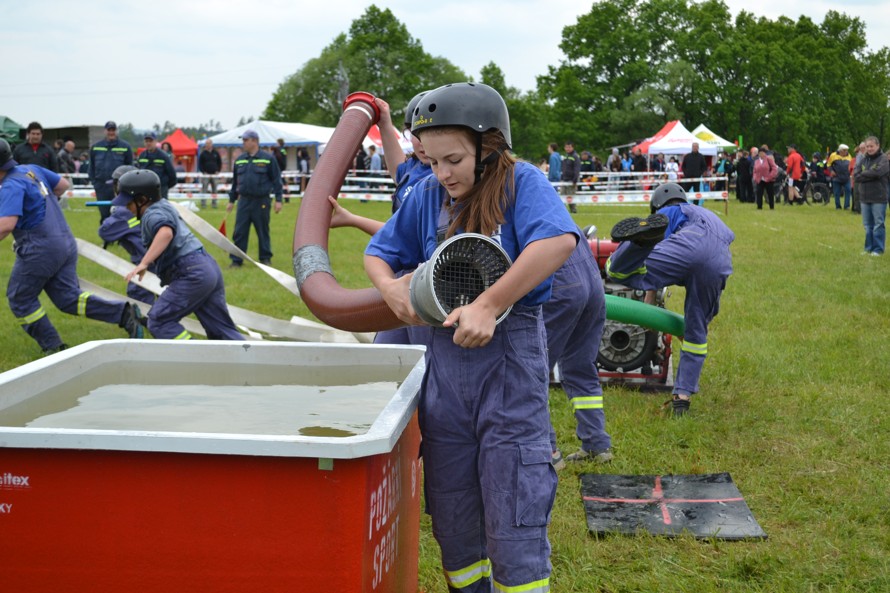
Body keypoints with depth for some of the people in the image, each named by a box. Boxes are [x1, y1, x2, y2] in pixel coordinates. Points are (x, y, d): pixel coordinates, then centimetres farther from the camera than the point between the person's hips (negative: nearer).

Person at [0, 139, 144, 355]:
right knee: (69, 298, 9)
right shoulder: (32, 170, 9)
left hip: (40, 249, -8)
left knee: (21, 299, 10)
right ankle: (124, 313, -4)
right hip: (66, 243, 9)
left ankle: (52, 347, 12)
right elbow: (63, 185, 23)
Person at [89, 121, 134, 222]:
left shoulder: (125, 147, 1)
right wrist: (94, 182, 4)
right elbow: (91, 167, 13)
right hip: (101, 187, 2)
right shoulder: (95, 147, 8)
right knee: (104, 214, 7)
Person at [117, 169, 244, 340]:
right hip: (210, 268, 10)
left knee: (158, 321, -3)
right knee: (222, 329, 12)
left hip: (193, 274, -10)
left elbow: (166, 232, -31)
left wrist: (143, 263, -37)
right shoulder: (164, 205, 21)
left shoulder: (153, 214, -8)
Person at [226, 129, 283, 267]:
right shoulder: (239, 160, 11)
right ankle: (236, 260, 7)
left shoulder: (268, 159, -3)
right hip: (244, 201, 4)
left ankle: (265, 259, 18)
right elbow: (235, 181, 17)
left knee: (263, 232, 6)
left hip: (261, 202, -4)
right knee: (239, 232, 1)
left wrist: (278, 199, -7)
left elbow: (276, 180, -2)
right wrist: (231, 200, 17)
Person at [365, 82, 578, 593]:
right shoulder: (427, 195, 5)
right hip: (445, 356, 6)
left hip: (510, 358, -5)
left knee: (513, 512, -1)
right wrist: (390, 285, -8)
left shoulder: (522, 182, -11)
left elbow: (559, 241, -30)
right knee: (451, 508, 15)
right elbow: (378, 252, 15)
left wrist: (488, 305, -31)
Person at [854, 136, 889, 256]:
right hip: (864, 197, 5)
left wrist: (863, 174, -8)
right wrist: (870, 175, -14)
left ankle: (878, 249, 3)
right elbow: (856, 175, 1)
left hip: (878, 198, -5)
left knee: (878, 224, -2)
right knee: (867, 225, 11)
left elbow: (878, 172, -21)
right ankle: (869, 248, 19)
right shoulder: (864, 159, 11)